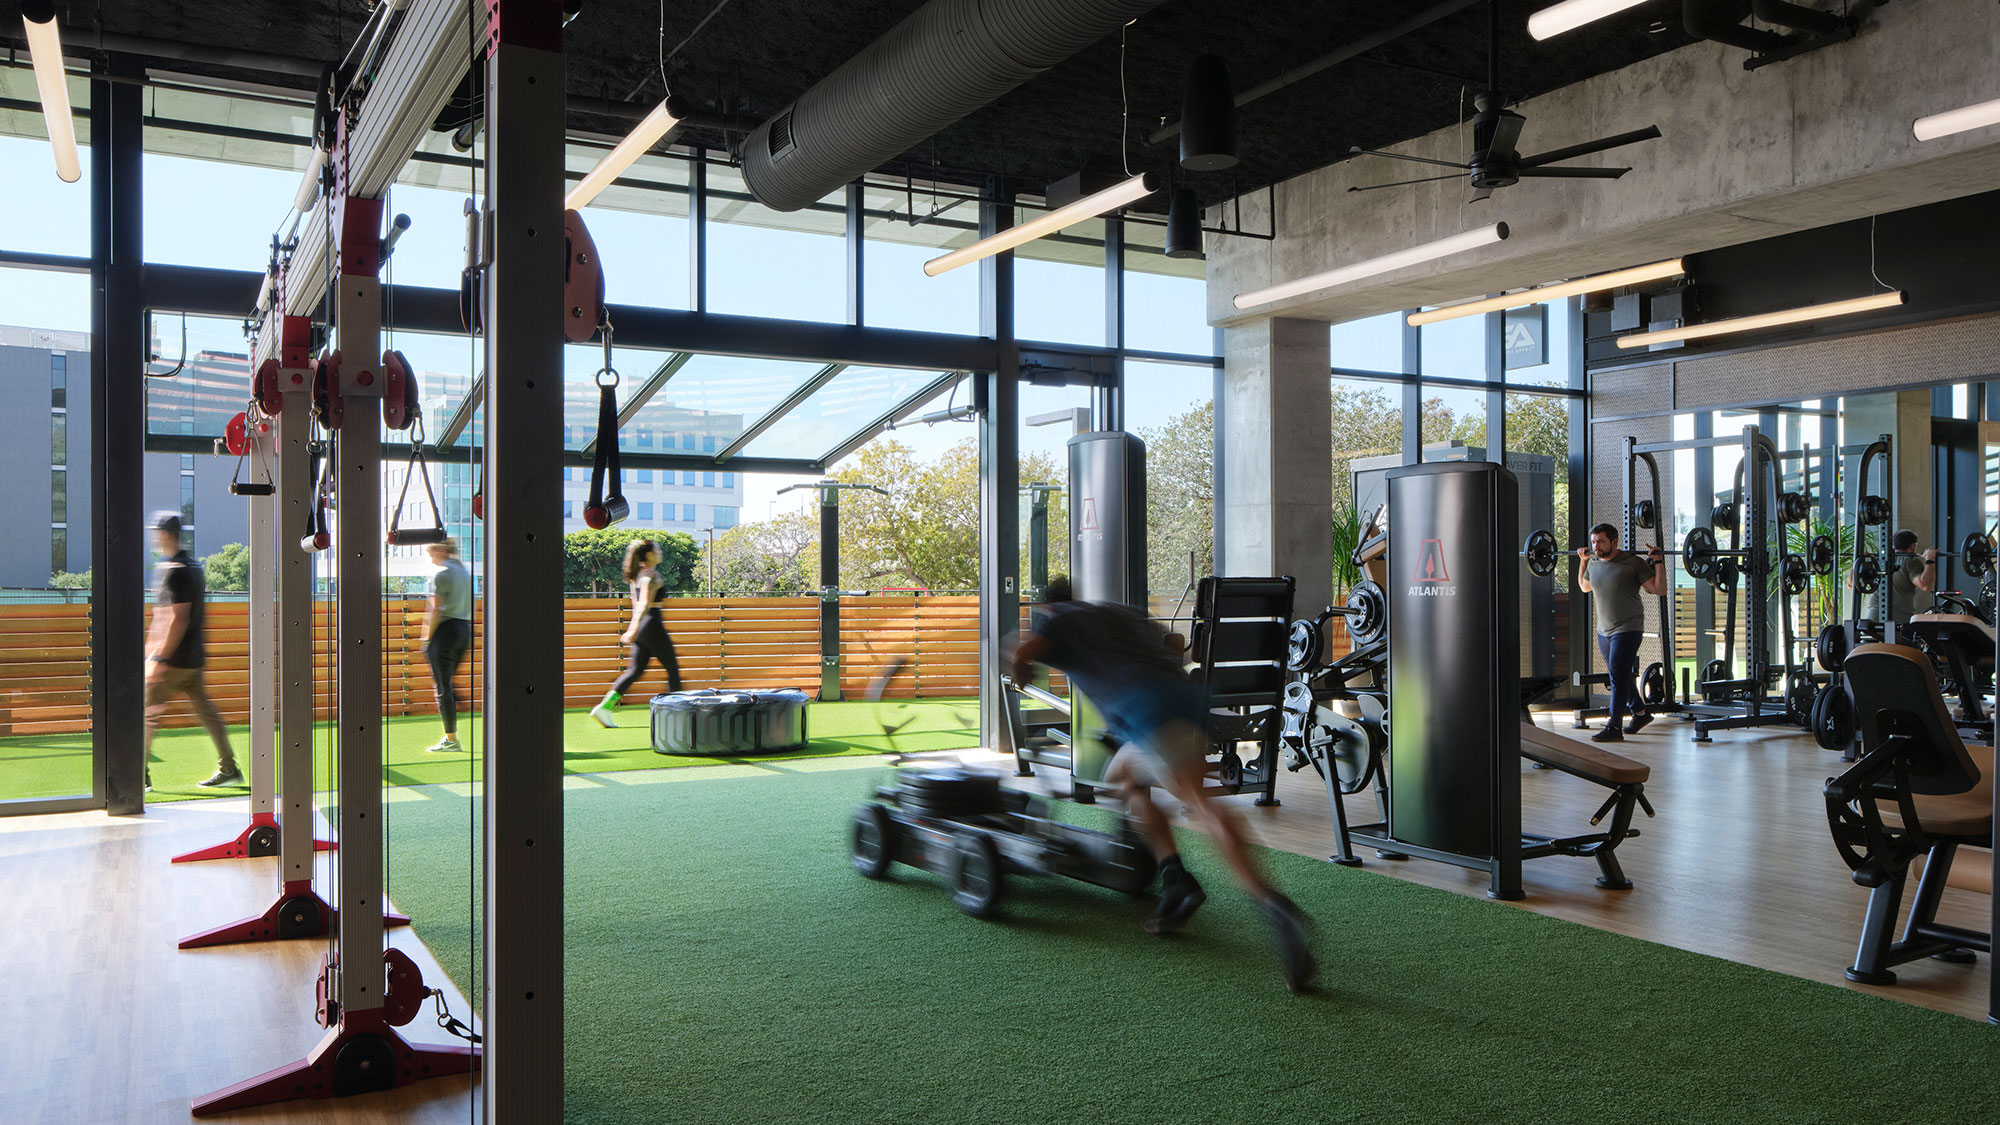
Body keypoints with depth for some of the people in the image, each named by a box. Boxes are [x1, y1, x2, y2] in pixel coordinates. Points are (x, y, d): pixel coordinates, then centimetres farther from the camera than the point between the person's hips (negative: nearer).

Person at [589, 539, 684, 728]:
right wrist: (634, 629, -28)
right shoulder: (652, 574, -13)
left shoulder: (638, 574, 14)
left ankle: (605, 707, -5)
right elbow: (645, 604, -22)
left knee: (635, 670, 6)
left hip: (642, 628, 9)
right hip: (653, 625, -9)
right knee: (673, 668, 6)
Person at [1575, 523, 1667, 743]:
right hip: (1604, 630, 7)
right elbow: (1585, 587, 26)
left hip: (1628, 628, -7)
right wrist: (1583, 561, 19)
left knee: (1619, 676, -13)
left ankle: (1613, 727, -14)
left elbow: (1659, 589, -12)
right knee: (1619, 675, 17)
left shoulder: (1633, 563, -13)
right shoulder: (1594, 563, 6)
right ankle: (1640, 713, 36)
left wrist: (1658, 562, -16)